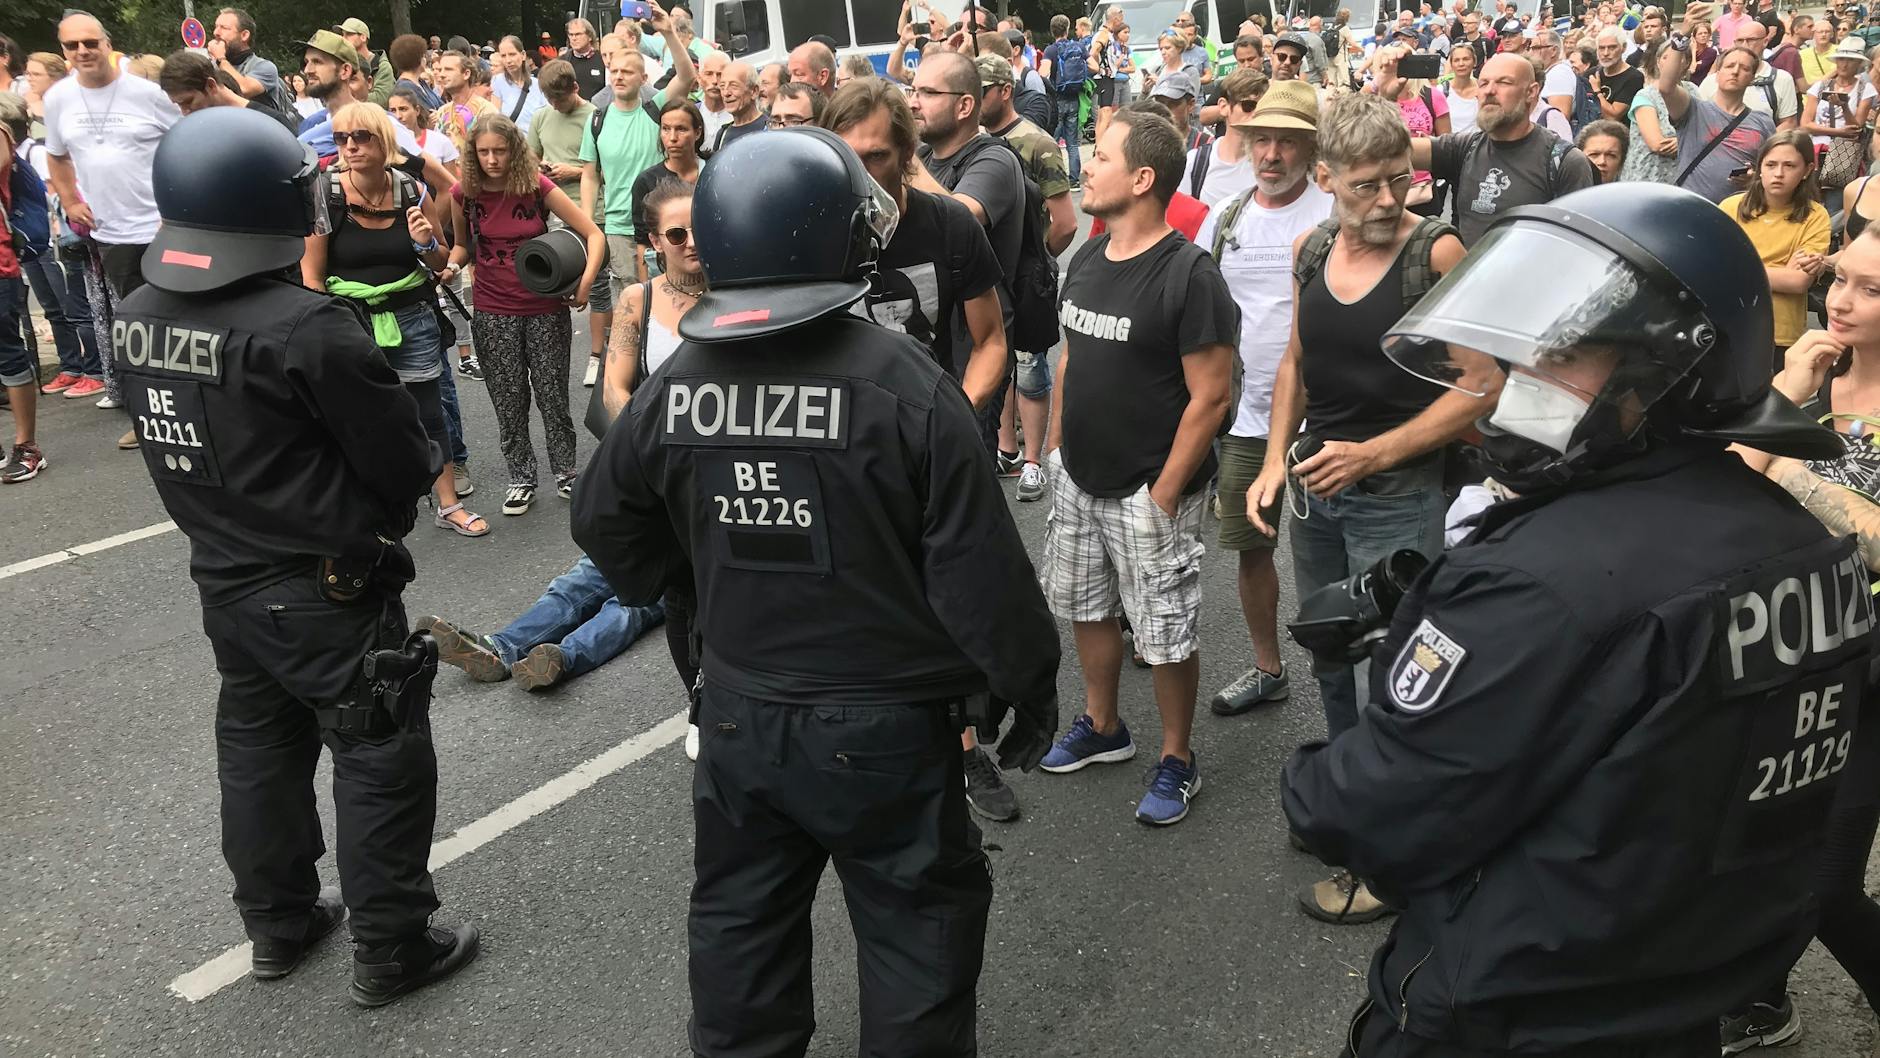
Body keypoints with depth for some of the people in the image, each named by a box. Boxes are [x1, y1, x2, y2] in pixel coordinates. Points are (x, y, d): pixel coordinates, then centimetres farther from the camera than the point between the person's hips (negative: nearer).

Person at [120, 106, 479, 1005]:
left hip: (222, 585, 8)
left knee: (256, 751, 21)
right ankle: (391, 949, 19)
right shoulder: (304, 326, -25)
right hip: (327, 591, -7)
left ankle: (279, 924, 38)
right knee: (380, 762, 7)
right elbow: (402, 461, -17)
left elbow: (172, 438, 10)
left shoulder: (134, 319, -2)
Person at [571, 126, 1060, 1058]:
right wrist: (1028, 681, -2)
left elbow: (606, 522, 9)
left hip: (738, 714, 5)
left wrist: (656, 587, 30)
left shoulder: (673, 385, -6)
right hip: (884, 724, -4)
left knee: (740, 921, 23)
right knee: (916, 925, 15)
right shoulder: (905, 385, -20)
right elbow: (978, 565, -17)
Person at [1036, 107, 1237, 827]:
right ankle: (1102, 727, 40)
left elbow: (1210, 396, -18)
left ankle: (1177, 758, 24)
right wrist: (1055, 443, 12)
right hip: (1077, 478, 8)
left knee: (1165, 635, 4)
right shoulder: (1085, 261, 6)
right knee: (1085, 607, 20)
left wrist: (1164, 494, -18)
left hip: (1147, 491, -7)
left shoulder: (1189, 275, -18)